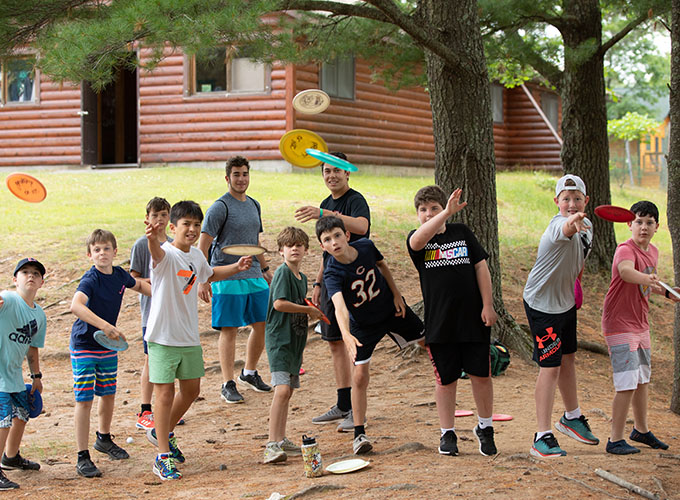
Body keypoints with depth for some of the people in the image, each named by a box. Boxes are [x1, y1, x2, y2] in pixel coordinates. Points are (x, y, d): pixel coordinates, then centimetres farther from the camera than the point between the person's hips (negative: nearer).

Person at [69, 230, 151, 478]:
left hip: (108, 345, 6)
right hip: (84, 346, -6)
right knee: (84, 400, -5)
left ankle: (104, 439, 41)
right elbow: (76, 305, -42)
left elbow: (139, 285, 23)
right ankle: (83, 457, 1)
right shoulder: (90, 280, -22)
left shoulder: (120, 275, -2)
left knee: (108, 394, 18)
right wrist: (105, 325, -49)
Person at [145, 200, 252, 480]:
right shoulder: (167, 255, -16)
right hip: (163, 337, -7)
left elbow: (209, 274, 31)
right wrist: (153, 238, -66)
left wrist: (236, 268, 17)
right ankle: (163, 457, 4)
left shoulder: (197, 256, 7)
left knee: (191, 390, 16)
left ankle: (163, 432, 39)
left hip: (189, 337, 7)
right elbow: (157, 253, -43)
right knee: (165, 393, -3)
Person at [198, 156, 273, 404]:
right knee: (229, 330, -3)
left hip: (254, 277, 7)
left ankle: (249, 373, 27)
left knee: (263, 325, 9)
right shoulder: (220, 207, -9)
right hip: (227, 279, -7)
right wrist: (203, 280, -18)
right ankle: (228, 384, 5)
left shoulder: (253, 205, 14)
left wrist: (265, 269, 27)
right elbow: (203, 246, -12)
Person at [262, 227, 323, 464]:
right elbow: (279, 303, -21)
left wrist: (312, 312, 9)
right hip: (279, 339, -9)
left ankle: (281, 440, 21)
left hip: (295, 340, 9)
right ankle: (272, 444, -22)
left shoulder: (302, 277, 16)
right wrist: (308, 310, -12)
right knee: (282, 389, -19)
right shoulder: (282, 272, -10)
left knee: (288, 391, 13)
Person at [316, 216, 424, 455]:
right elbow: (339, 307, -48)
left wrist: (396, 295, 2)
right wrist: (346, 335, -64)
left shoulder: (366, 246, -21)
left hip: (391, 308, 4)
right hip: (363, 325, -4)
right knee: (359, 377, -11)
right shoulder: (332, 273, -32)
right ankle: (359, 434, 1)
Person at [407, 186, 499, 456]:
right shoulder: (417, 239, 1)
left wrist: (487, 306, -3)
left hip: (473, 319, 1)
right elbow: (418, 240, -25)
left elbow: (481, 268, 5)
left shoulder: (462, 233, 6)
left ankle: (485, 428, 23)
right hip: (439, 322, -1)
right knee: (445, 379, 7)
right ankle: (447, 433, 20)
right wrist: (448, 212, -36)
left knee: (481, 374, 5)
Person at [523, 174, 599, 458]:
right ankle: (542, 437, -6)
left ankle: (571, 417, 42)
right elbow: (565, 231, -56)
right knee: (550, 367, -10)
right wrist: (573, 222, -77)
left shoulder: (586, 226, -1)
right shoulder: (558, 224, -28)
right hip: (542, 305, -8)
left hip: (566, 302, 8)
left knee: (568, 359, 22)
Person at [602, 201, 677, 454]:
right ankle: (615, 440, -3)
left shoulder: (652, 251, 6)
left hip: (640, 325, 9)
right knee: (628, 384, -12)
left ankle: (641, 430, 40)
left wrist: (665, 291, 16)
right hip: (619, 326, -9)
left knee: (643, 380, 21)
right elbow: (626, 272, -45)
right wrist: (647, 277, -62)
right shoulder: (626, 249, -20)